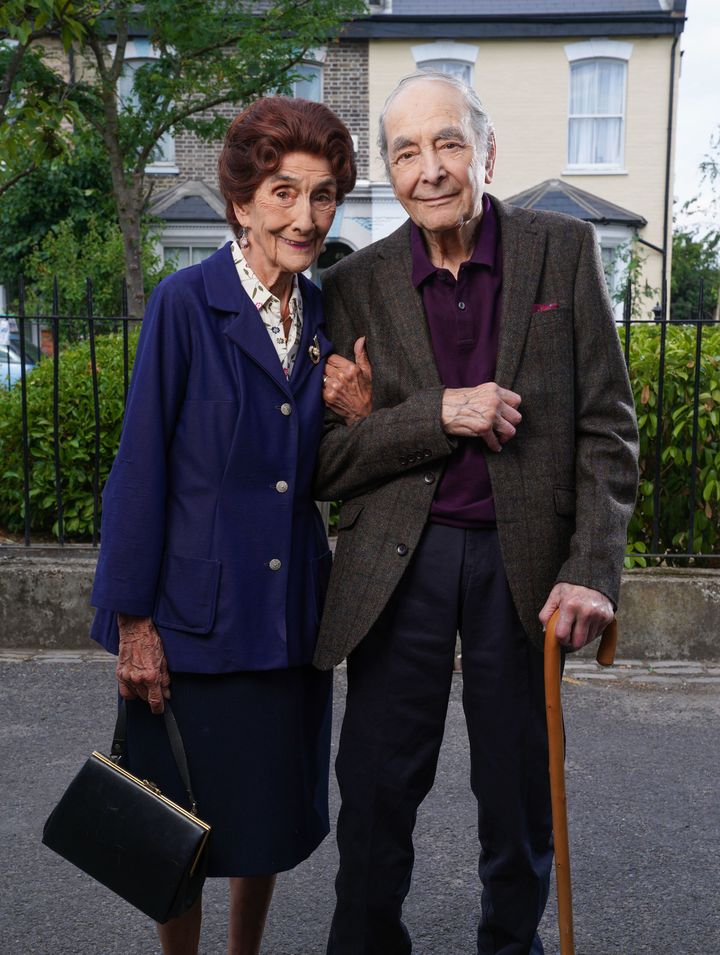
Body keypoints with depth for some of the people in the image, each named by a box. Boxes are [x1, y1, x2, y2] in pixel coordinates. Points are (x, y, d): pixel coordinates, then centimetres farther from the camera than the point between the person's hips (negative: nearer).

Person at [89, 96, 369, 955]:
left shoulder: (324, 317, 6)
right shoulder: (185, 304, -11)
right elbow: (140, 469, -11)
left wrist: (356, 417, -8)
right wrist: (133, 621, -11)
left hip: (290, 612, 5)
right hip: (194, 613, -5)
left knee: (273, 817, 18)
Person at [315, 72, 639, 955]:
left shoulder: (564, 250, 0)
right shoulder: (355, 286, 0)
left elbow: (607, 426, 0)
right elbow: (323, 459, -1)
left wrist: (594, 571, -10)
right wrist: (437, 415, -16)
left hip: (523, 561, 0)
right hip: (399, 562, 0)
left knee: (520, 797, 14)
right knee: (375, 792, 8)